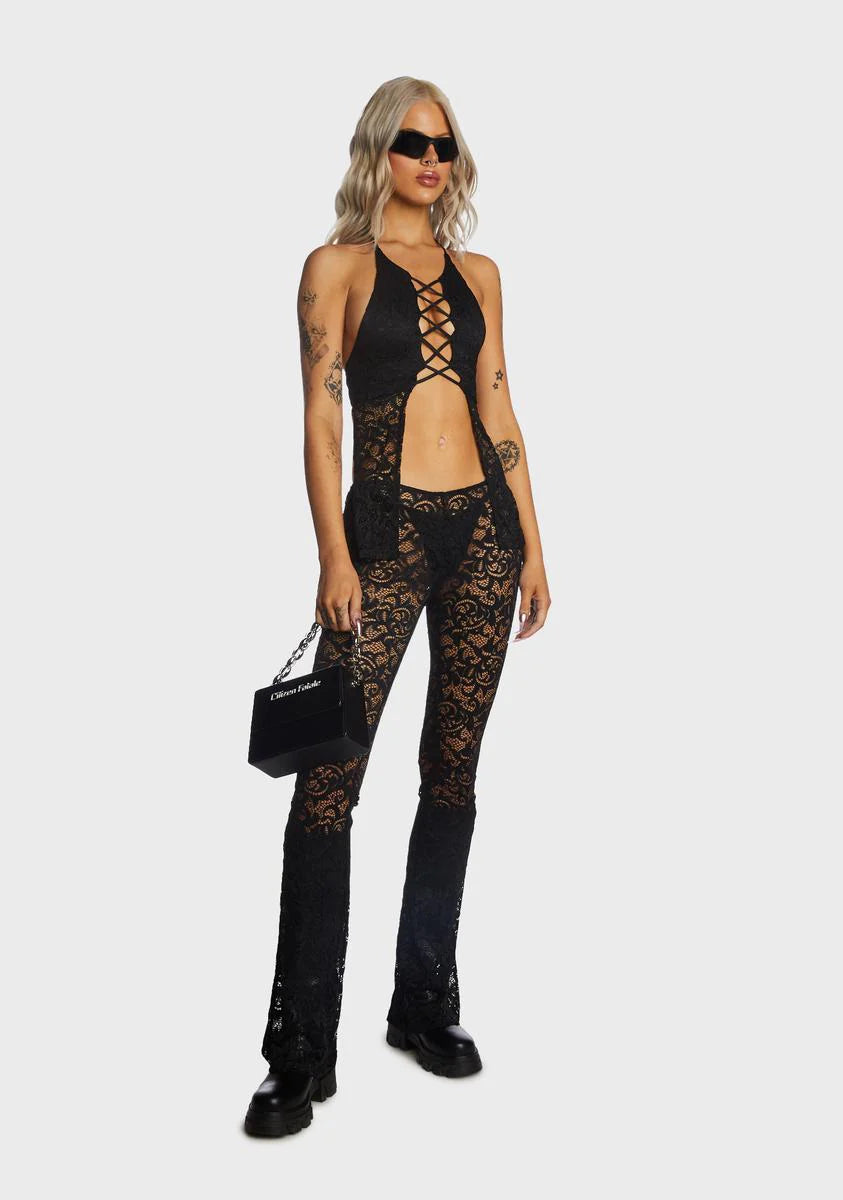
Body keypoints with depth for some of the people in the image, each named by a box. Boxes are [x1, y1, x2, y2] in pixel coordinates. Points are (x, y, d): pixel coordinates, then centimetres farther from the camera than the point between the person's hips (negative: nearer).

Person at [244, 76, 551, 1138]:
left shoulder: (478, 273, 17)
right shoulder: (339, 265, 5)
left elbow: (500, 412, 15)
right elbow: (321, 417, -3)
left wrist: (532, 545, 9)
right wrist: (334, 558, -12)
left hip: (481, 531, 5)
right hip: (384, 529, -4)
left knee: (452, 774, 7)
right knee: (327, 783, -10)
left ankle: (425, 1007, 22)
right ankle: (301, 1056, 0)